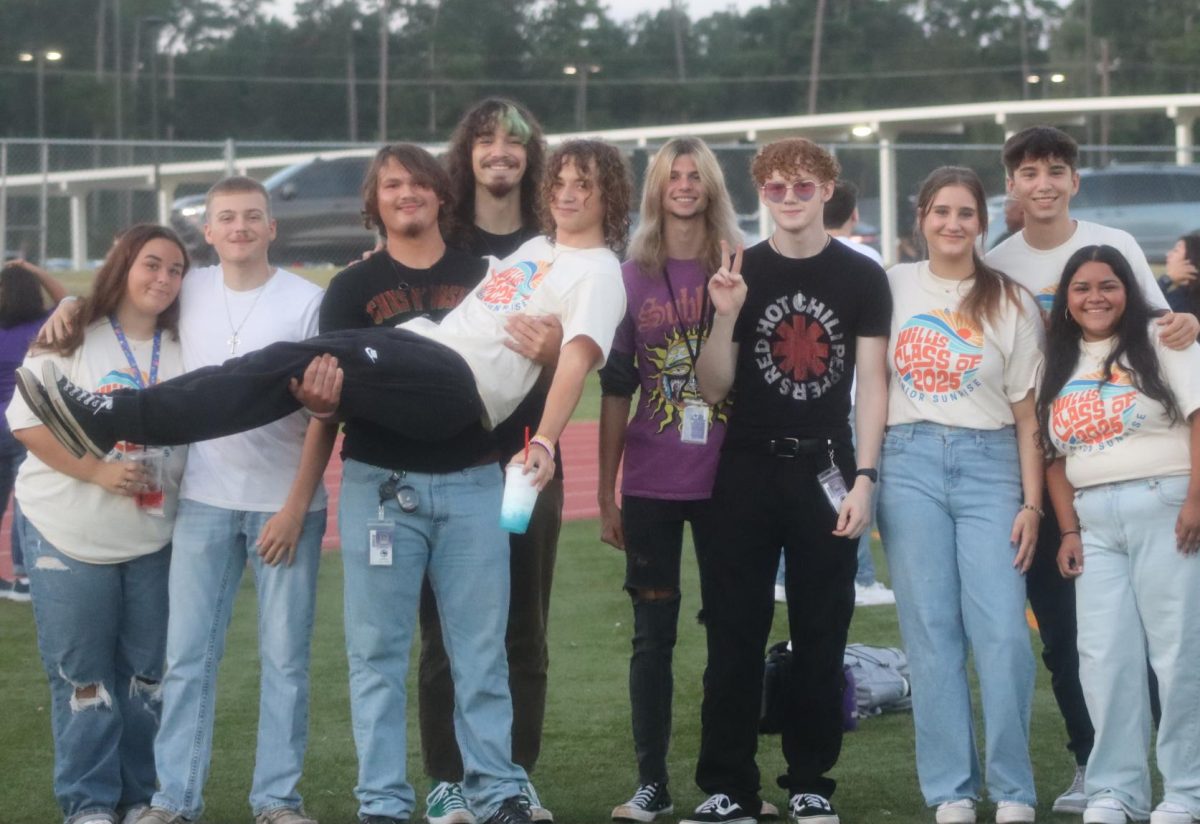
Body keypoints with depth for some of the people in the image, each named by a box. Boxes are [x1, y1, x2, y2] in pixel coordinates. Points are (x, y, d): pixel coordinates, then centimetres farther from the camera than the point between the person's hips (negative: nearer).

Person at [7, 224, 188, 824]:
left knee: (146, 672, 8)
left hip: (155, 537, 3)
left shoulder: (184, 351, 5)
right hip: (68, 534, -3)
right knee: (81, 674, 0)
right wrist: (99, 470, -20)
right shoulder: (71, 339, -5)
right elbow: (28, 422, -10)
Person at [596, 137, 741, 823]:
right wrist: (606, 494, 4)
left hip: (725, 480, 0)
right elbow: (615, 391, 6)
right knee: (653, 633, 3)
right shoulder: (631, 277, 5)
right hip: (651, 484, 0)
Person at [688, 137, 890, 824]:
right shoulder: (740, 273, 5)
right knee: (734, 637, 0)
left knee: (821, 639, 4)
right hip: (747, 472, 1)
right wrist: (726, 317, -13)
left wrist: (864, 478, -7)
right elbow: (714, 389, 3)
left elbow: (873, 383, 2)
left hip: (825, 471, -1)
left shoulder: (862, 278, 3)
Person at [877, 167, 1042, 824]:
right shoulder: (891, 286, 9)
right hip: (909, 462, 1)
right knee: (930, 627, -1)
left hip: (988, 463, -1)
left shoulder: (1011, 302, 7)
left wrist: (1031, 504, 0)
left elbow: (1027, 415, 6)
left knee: (1002, 628, -10)